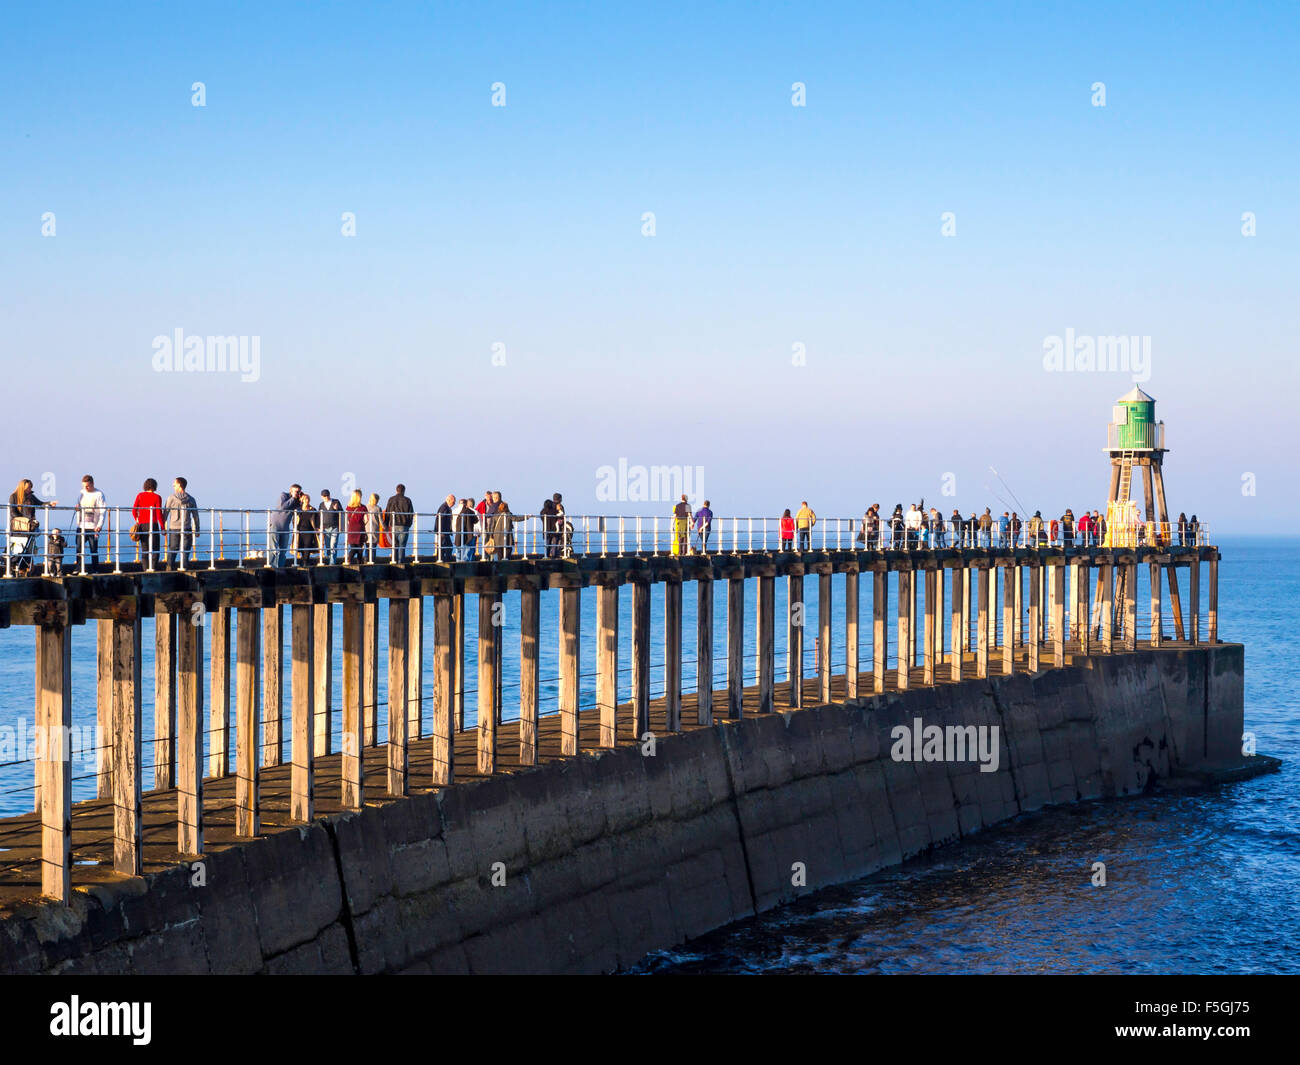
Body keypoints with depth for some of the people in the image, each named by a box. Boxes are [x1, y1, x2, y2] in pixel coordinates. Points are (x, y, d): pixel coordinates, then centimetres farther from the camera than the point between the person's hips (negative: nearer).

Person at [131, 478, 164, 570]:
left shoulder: (140, 496, 5)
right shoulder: (157, 497, -5)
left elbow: (134, 510, 2)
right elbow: (159, 513, -9)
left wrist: (137, 522, 16)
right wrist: (162, 527, -3)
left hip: (141, 525, 4)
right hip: (153, 524, -4)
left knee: (144, 550, 9)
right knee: (155, 549, 2)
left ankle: (146, 570, 5)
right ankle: (152, 569, -11)